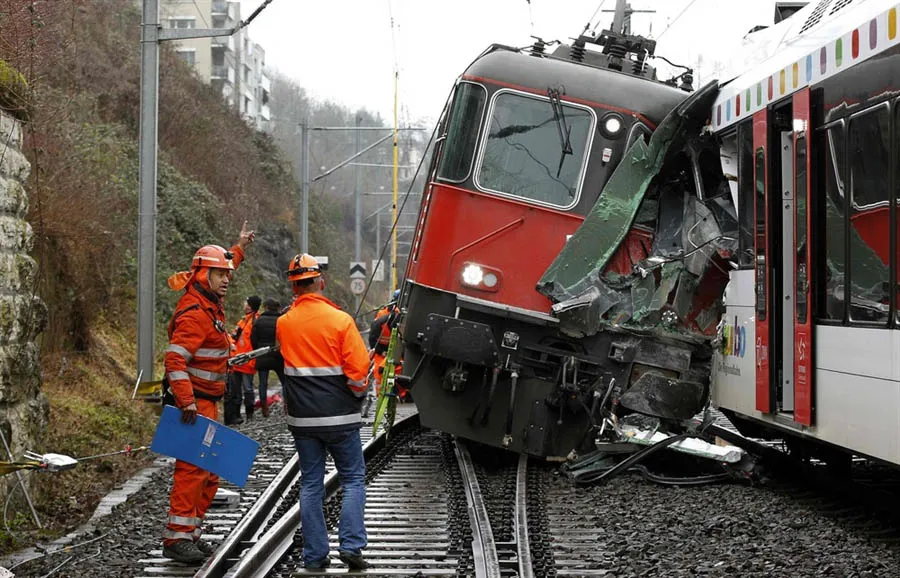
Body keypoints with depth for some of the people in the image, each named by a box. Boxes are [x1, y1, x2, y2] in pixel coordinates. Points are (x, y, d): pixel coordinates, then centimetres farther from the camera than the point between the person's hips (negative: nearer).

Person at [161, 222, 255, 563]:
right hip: (195, 402, -10)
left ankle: (191, 533, 20)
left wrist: (239, 248, 43)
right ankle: (177, 538, -13)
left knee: (209, 472, 13)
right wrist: (186, 402, -33)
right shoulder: (194, 314, -19)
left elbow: (222, 270, 37)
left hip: (207, 403, 10)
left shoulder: (210, 303, 12)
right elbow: (175, 359, -27)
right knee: (193, 468, -13)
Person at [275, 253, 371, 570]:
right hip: (339, 416, -3)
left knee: (310, 484, 10)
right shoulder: (340, 320, -11)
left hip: (302, 417, 3)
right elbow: (359, 366, -13)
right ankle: (351, 544, -6)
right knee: (353, 479, 7)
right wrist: (357, 394, 5)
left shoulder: (283, 323, 1)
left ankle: (314, 555, 10)